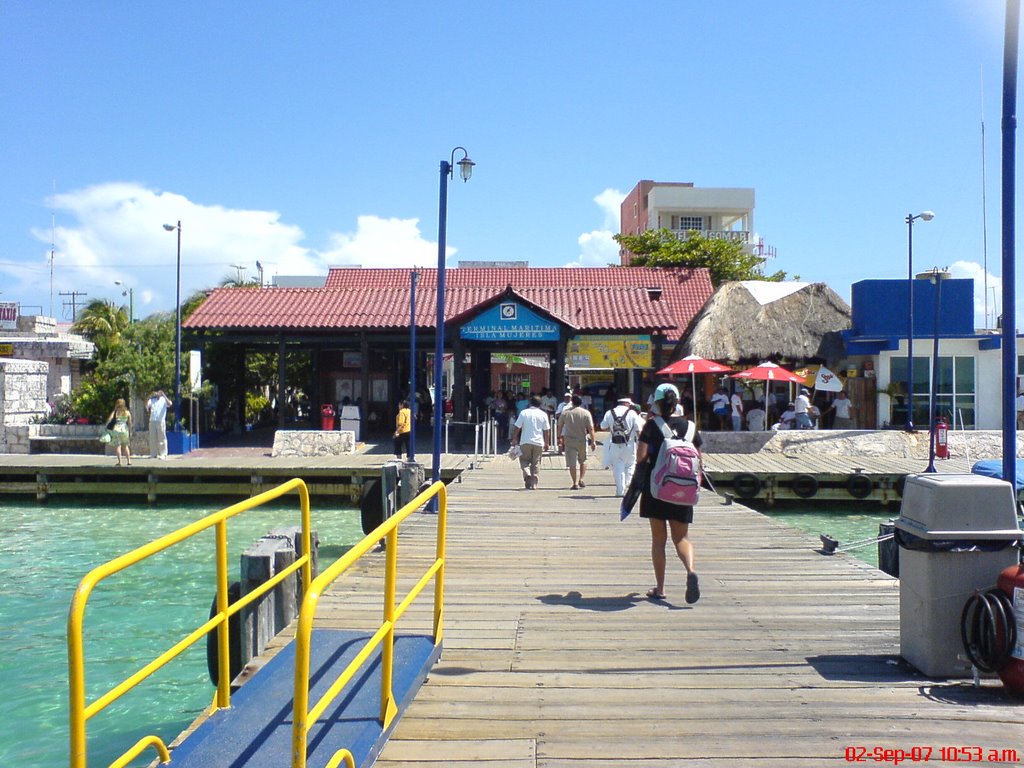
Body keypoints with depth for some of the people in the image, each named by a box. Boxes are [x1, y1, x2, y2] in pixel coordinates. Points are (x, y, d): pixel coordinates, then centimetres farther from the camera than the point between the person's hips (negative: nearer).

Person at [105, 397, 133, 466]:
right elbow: (130, 423, 7)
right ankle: (129, 461, 10)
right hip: (125, 429, 2)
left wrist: (106, 426, 0)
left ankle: (119, 461, -6)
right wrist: (130, 431, 14)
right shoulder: (127, 412, 8)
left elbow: (109, 419, -12)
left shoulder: (115, 412, 1)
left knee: (117, 446, 0)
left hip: (116, 429, -2)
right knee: (125, 446, 14)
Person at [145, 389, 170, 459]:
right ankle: (154, 454, 11)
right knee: (153, 438, 5)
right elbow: (146, 405, -3)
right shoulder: (152, 400, 13)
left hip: (161, 421, -4)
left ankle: (163, 454, -3)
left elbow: (169, 404, -17)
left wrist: (164, 395, -21)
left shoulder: (164, 400, 4)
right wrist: (150, 397, -10)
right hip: (152, 421, 4)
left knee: (162, 438, -4)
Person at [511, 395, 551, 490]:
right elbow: (546, 430, 4)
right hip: (539, 442, 1)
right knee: (536, 463, 8)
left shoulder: (523, 412, -1)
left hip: (525, 442, -1)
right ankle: (534, 484, 6)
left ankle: (527, 473, -16)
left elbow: (517, 428, -3)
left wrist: (514, 439, 6)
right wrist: (546, 443, 12)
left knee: (524, 460, 12)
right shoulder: (543, 414, 2)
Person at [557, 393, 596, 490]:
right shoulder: (586, 413, -5)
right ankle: (581, 480, 11)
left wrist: (559, 438, 15)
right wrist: (593, 441, -3)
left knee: (572, 463, 2)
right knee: (583, 461, 19)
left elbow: (559, 427, 5)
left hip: (569, 440, 0)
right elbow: (590, 428, -8)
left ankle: (575, 483, 0)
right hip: (582, 440, 0)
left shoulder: (565, 412, -1)